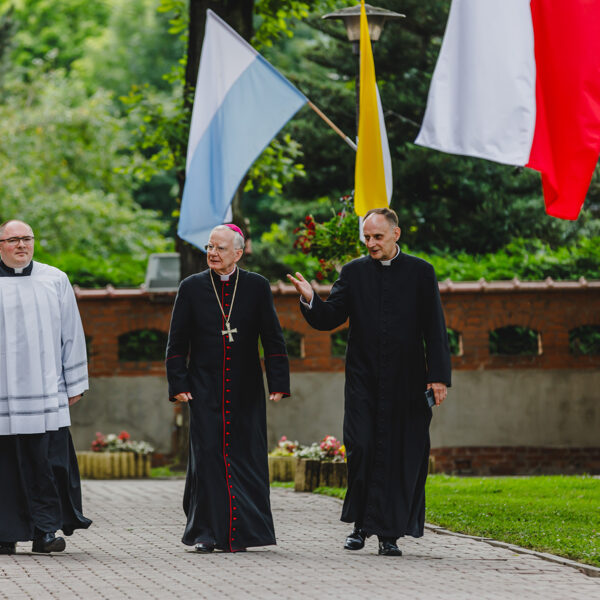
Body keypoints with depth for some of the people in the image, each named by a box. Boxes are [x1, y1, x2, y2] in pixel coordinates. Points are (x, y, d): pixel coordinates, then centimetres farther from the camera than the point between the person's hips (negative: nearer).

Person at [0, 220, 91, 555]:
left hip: (46, 390, 1)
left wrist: (75, 384, 10)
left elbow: (72, 335, 13)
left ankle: (46, 530, 1)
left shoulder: (55, 281, 11)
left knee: (48, 462, -5)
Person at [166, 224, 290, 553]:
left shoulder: (257, 287, 3)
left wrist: (278, 383, -3)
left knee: (245, 457, 0)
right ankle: (207, 532, 1)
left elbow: (272, 338, 4)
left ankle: (242, 532, 7)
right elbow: (177, 341, 6)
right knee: (207, 455, -4)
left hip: (245, 390, 0)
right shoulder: (191, 288, 4)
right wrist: (178, 384, -2)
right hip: (205, 389, 0)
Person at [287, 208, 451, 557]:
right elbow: (329, 319, 4)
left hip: (407, 383, 0)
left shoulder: (421, 272, 5)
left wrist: (439, 376, -4)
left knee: (402, 458, -1)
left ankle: (390, 534, 6)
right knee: (361, 449, -10)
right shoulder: (354, 272, 8)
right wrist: (310, 300, -16)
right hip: (364, 381, 0)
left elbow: (435, 329, 3)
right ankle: (361, 525, 5)